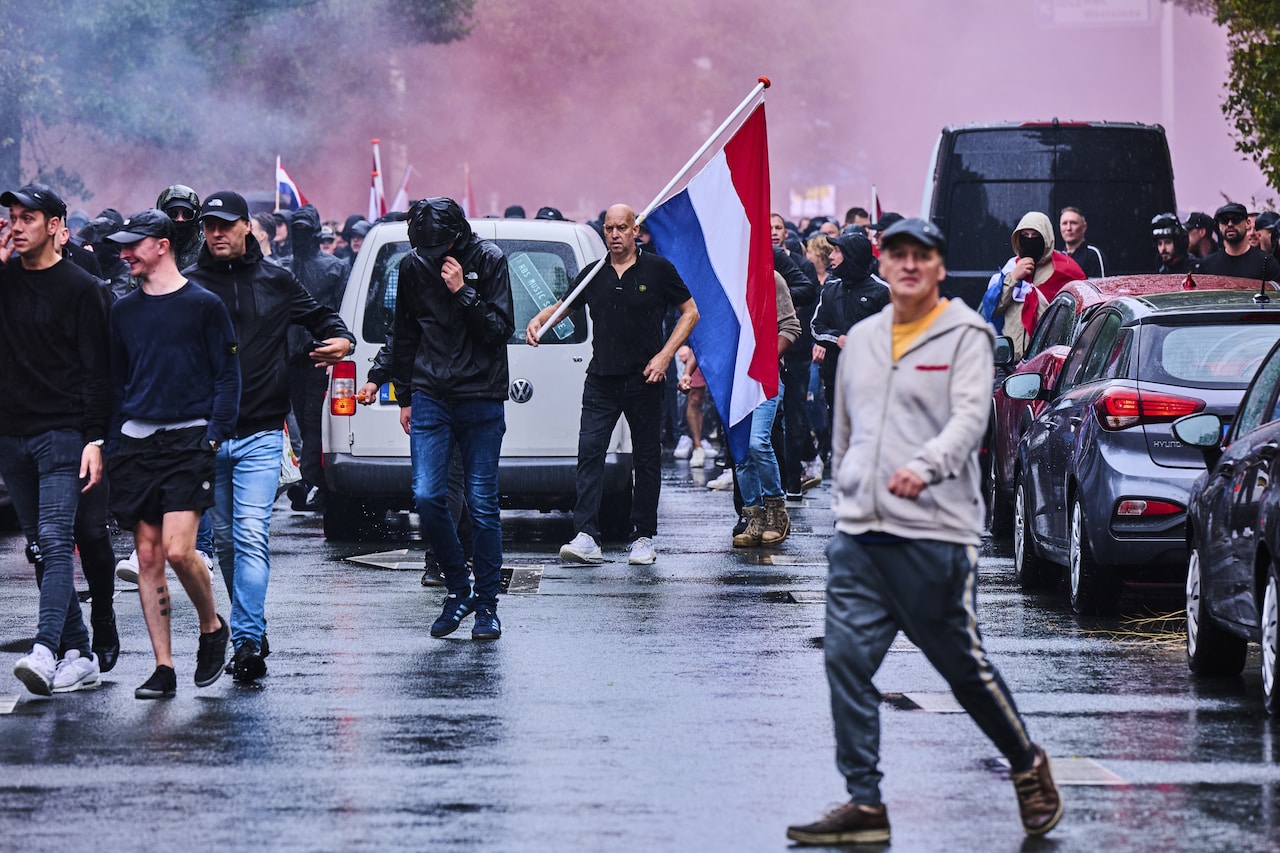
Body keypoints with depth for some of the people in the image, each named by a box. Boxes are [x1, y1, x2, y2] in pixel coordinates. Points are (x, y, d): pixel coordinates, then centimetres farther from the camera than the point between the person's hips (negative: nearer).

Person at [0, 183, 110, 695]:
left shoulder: (81, 288, -3)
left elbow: (96, 370, -5)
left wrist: (95, 440, -13)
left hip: (63, 434, -6)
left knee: (55, 541, -16)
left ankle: (44, 651, -28)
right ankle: (78, 654, 14)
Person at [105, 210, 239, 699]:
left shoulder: (203, 306, -1)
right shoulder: (124, 311, 13)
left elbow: (228, 376, 0)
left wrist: (215, 434, -10)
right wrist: (111, 444, 12)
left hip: (188, 441, -5)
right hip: (136, 443, 5)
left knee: (178, 550, -16)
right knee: (147, 557, 1)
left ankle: (212, 626, 11)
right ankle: (163, 667, 4)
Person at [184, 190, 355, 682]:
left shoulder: (276, 282, 6)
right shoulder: (188, 286, 3)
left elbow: (318, 317, 19)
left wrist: (341, 340, -3)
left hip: (259, 437, -2)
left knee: (251, 536, -13)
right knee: (225, 541, 11)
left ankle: (248, 643, -19)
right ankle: (252, 630, 25)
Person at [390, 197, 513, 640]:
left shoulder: (488, 260, -4)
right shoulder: (412, 267, 4)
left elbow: (501, 329, -6)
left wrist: (464, 293, -17)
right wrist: (404, 397, 16)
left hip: (481, 400, -2)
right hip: (429, 399, 2)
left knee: (482, 503, -1)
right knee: (427, 496, -7)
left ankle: (486, 604, 9)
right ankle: (458, 590, 11)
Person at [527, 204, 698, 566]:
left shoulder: (657, 269, 1)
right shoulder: (593, 274, 9)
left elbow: (690, 311, 4)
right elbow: (563, 305, 21)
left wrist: (665, 355, -5)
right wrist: (538, 321, -1)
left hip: (643, 380, -2)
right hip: (601, 379, 2)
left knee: (646, 458, 5)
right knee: (589, 451, -10)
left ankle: (644, 537, 14)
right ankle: (587, 537, -15)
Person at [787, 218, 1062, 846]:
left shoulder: (964, 335, -2)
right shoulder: (861, 339, 16)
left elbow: (969, 418, -16)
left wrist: (926, 465, -34)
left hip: (936, 533, -5)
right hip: (859, 534, 5)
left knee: (965, 665, 1)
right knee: (846, 660, -3)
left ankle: (1028, 766, 24)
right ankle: (864, 803, 2)